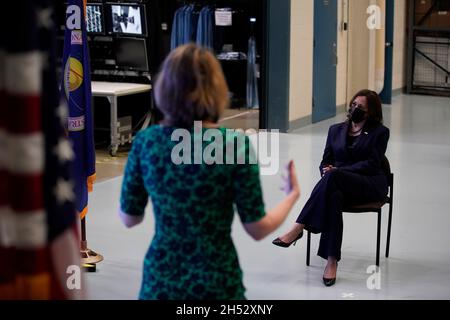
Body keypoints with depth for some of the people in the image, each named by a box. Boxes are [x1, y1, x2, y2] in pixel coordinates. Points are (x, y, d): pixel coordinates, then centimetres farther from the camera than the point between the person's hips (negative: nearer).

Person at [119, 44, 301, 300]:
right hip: (215, 283, -2)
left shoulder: (145, 141, -5)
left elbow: (129, 219, 5)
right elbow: (257, 229, -6)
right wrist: (293, 195, 11)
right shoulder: (235, 145, -12)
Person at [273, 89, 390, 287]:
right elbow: (325, 162, 15)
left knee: (333, 177, -37)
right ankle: (331, 261, -45)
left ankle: (299, 228, -38)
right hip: (339, 184, 3)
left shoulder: (380, 132, 5)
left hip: (371, 184, -3)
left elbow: (372, 163, -6)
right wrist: (327, 172, -11)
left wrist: (336, 171, -16)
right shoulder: (336, 130, 19)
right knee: (333, 196, -38)